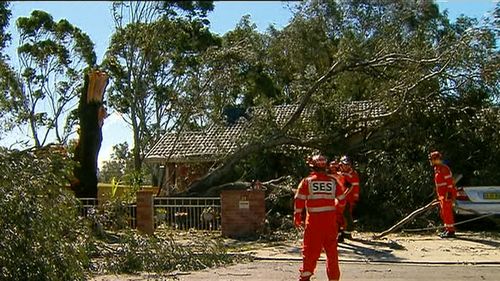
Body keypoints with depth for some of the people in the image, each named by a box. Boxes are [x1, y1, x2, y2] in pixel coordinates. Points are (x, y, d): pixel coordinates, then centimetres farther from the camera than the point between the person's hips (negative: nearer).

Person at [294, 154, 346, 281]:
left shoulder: (307, 181, -1)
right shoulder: (333, 181, 6)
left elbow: (299, 200, -4)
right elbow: (342, 200, 11)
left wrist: (297, 217, 5)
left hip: (313, 220, -2)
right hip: (330, 220, 2)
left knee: (310, 248, 7)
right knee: (331, 249, 11)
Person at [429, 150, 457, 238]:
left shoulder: (444, 169, -15)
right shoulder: (437, 169, 17)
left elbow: (450, 182, -20)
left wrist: (449, 194, -24)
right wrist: (438, 195, 22)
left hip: (447, 195, -10)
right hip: (442, 195, 10)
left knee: (447, 213, -7)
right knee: (443, 213, 13)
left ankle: (451, 231, -3)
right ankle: (447, 229, 21)